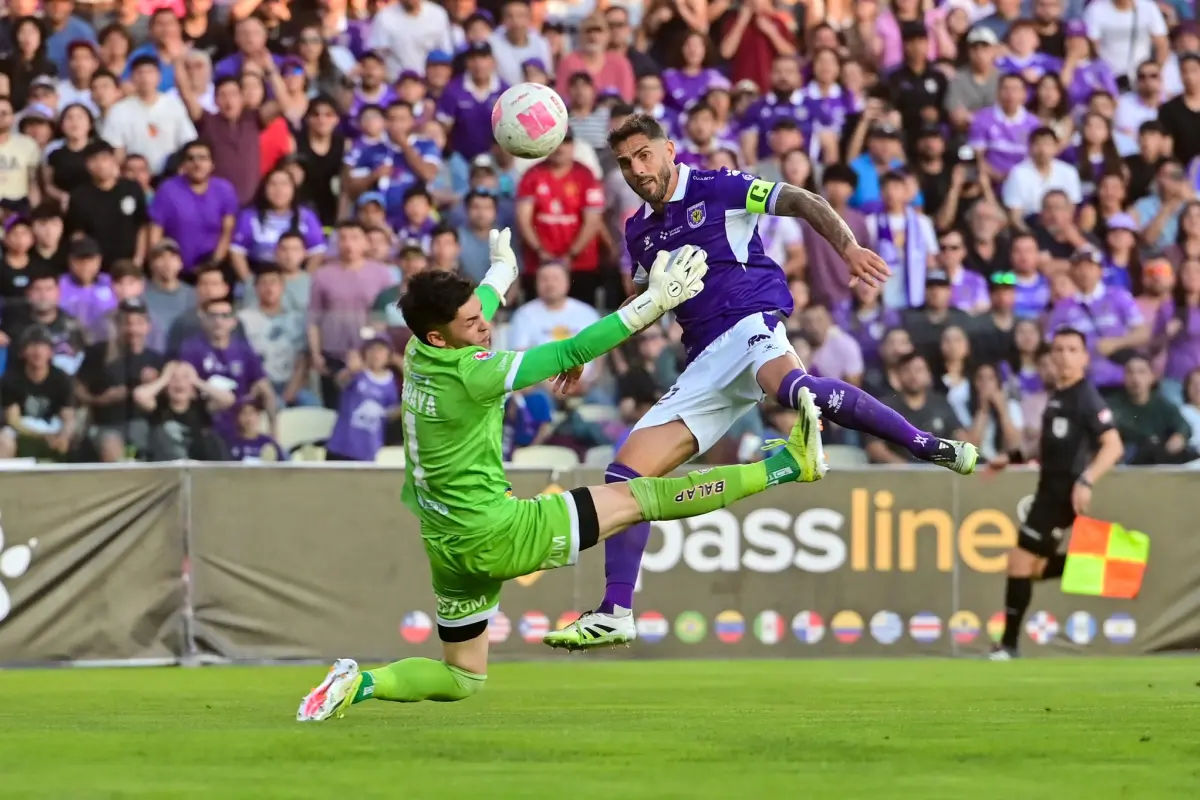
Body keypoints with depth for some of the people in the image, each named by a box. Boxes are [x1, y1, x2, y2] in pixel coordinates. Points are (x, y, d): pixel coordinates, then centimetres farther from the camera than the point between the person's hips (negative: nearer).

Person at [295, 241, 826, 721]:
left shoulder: (418, 354, 1)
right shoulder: (470, 374, -23)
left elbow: (474, 306, 26)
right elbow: (573, 353, -24)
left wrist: (502, 272, 45)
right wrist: (654, 302, -23)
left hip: (449, 551, 8)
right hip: (498, 534, -8)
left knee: (462, 679, 22)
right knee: (636, 498, -4)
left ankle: (360, 684, 2)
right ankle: (787, 465, -2)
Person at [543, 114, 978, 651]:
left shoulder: (715, 189, 2)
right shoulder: (638, 231, 21)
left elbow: (802, 202, -3)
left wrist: (848, 248, -19)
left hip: (749, 323, -7)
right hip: (705, 364, 7)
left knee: (789, 386, -43)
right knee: (625, 472, -3)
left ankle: (930, 446, -42)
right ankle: (615, 615, 2)